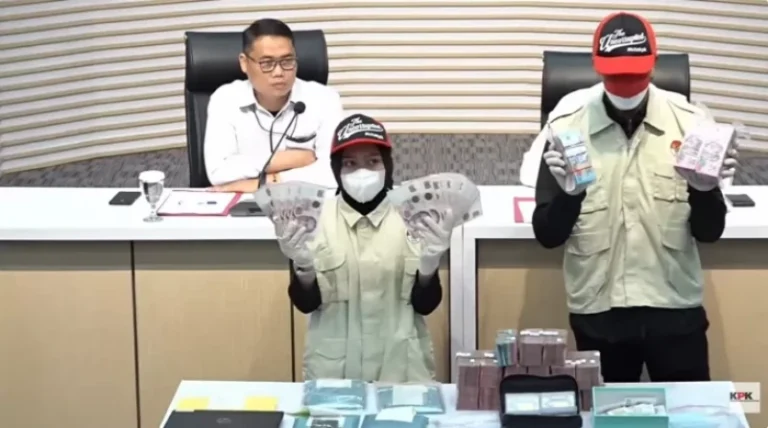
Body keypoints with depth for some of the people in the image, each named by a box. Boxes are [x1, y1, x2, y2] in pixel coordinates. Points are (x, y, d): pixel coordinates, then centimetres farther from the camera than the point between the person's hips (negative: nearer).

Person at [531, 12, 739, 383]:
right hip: (598, 313, 0)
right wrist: (569, 194, -23)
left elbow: (709, 232, 0)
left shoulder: (689, 122, -3)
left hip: (675, 309, 0)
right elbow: (547, 236, -4)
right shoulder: (566, 127, -5)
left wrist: (705, 187, -20)